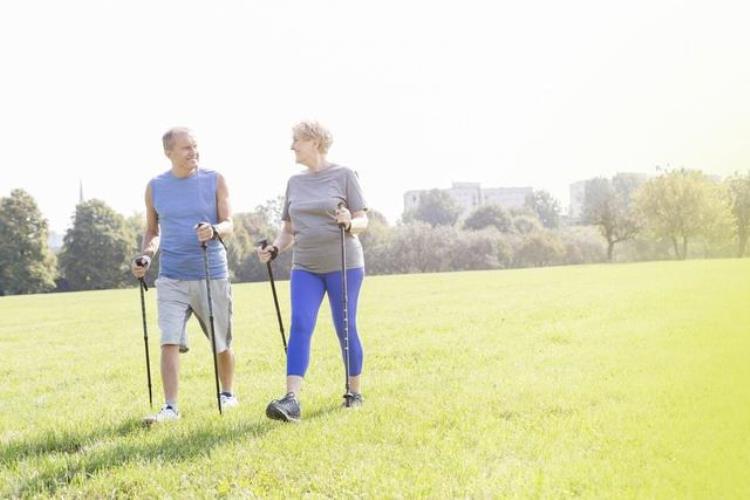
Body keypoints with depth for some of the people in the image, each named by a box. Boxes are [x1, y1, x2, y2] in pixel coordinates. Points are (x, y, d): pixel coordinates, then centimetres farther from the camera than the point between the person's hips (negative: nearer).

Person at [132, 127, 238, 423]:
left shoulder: (215, 181, 0)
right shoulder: (155, 187, 6)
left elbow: (228, 225, -4)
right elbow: (153, 231, 16)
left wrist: (214, 230, -26)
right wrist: (146, 257, -3)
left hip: (212, 275, -1)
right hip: (171, 278, 1)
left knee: (222, 344, 10)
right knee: (169, 342, -12)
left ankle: (227, 393, 33)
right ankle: (170, 407, -8)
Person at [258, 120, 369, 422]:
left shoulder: (343, 175, -1)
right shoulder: (295, 182, 13)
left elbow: (363, 221, -2)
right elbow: (288, 228, 16)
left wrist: (350, 223, -24)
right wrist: (274, 249, -3)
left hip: (344, 265, -3)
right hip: (305, 267, 4)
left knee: (345, 329, 3)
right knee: (299, 326, -11)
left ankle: (354, 391, 21)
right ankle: (291, 400, -20)